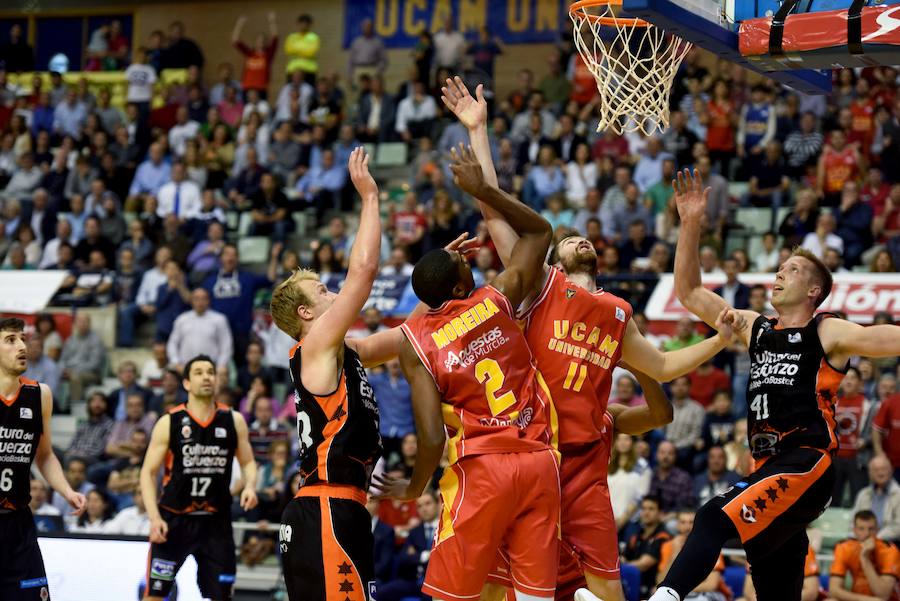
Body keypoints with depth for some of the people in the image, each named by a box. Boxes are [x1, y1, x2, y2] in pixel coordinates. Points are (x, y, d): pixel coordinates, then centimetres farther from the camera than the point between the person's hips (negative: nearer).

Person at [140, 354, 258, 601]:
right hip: (174, 519, -2)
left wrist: (249, 485, -11)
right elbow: (148, 472, -3)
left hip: (216, 521, 2)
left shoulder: (234, 421, 2)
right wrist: (154, 517, -14)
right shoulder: (169, 423, -5)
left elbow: (247, 462, 12)